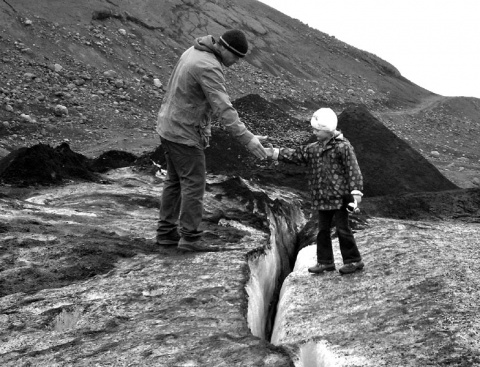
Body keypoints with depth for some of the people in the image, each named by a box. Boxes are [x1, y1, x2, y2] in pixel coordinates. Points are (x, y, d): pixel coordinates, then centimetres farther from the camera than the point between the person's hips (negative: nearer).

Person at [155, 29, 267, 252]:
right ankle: (190, 238, 3)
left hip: (168, 126, 10)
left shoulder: (194, 52, 8)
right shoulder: (209, 67, -23)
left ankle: (166, 232, 22)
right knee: (194, 183, -2)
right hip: (185, 133, -10)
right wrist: (247, 138, -32)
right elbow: (223, 108, -29)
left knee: (175, 181, 16)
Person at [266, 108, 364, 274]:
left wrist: (356, 191, -19)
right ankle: (325, 261, 20)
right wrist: (275, 153, 1)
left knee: (342, 228, -2)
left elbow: (353, 170, -13)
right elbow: (296, 155, 11)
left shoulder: (343, 146, -11)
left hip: (339, 197, -7)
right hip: (322, 198, 7)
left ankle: (353, 260, 10)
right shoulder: (314, 148, 10)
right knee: (323, 230, 11)